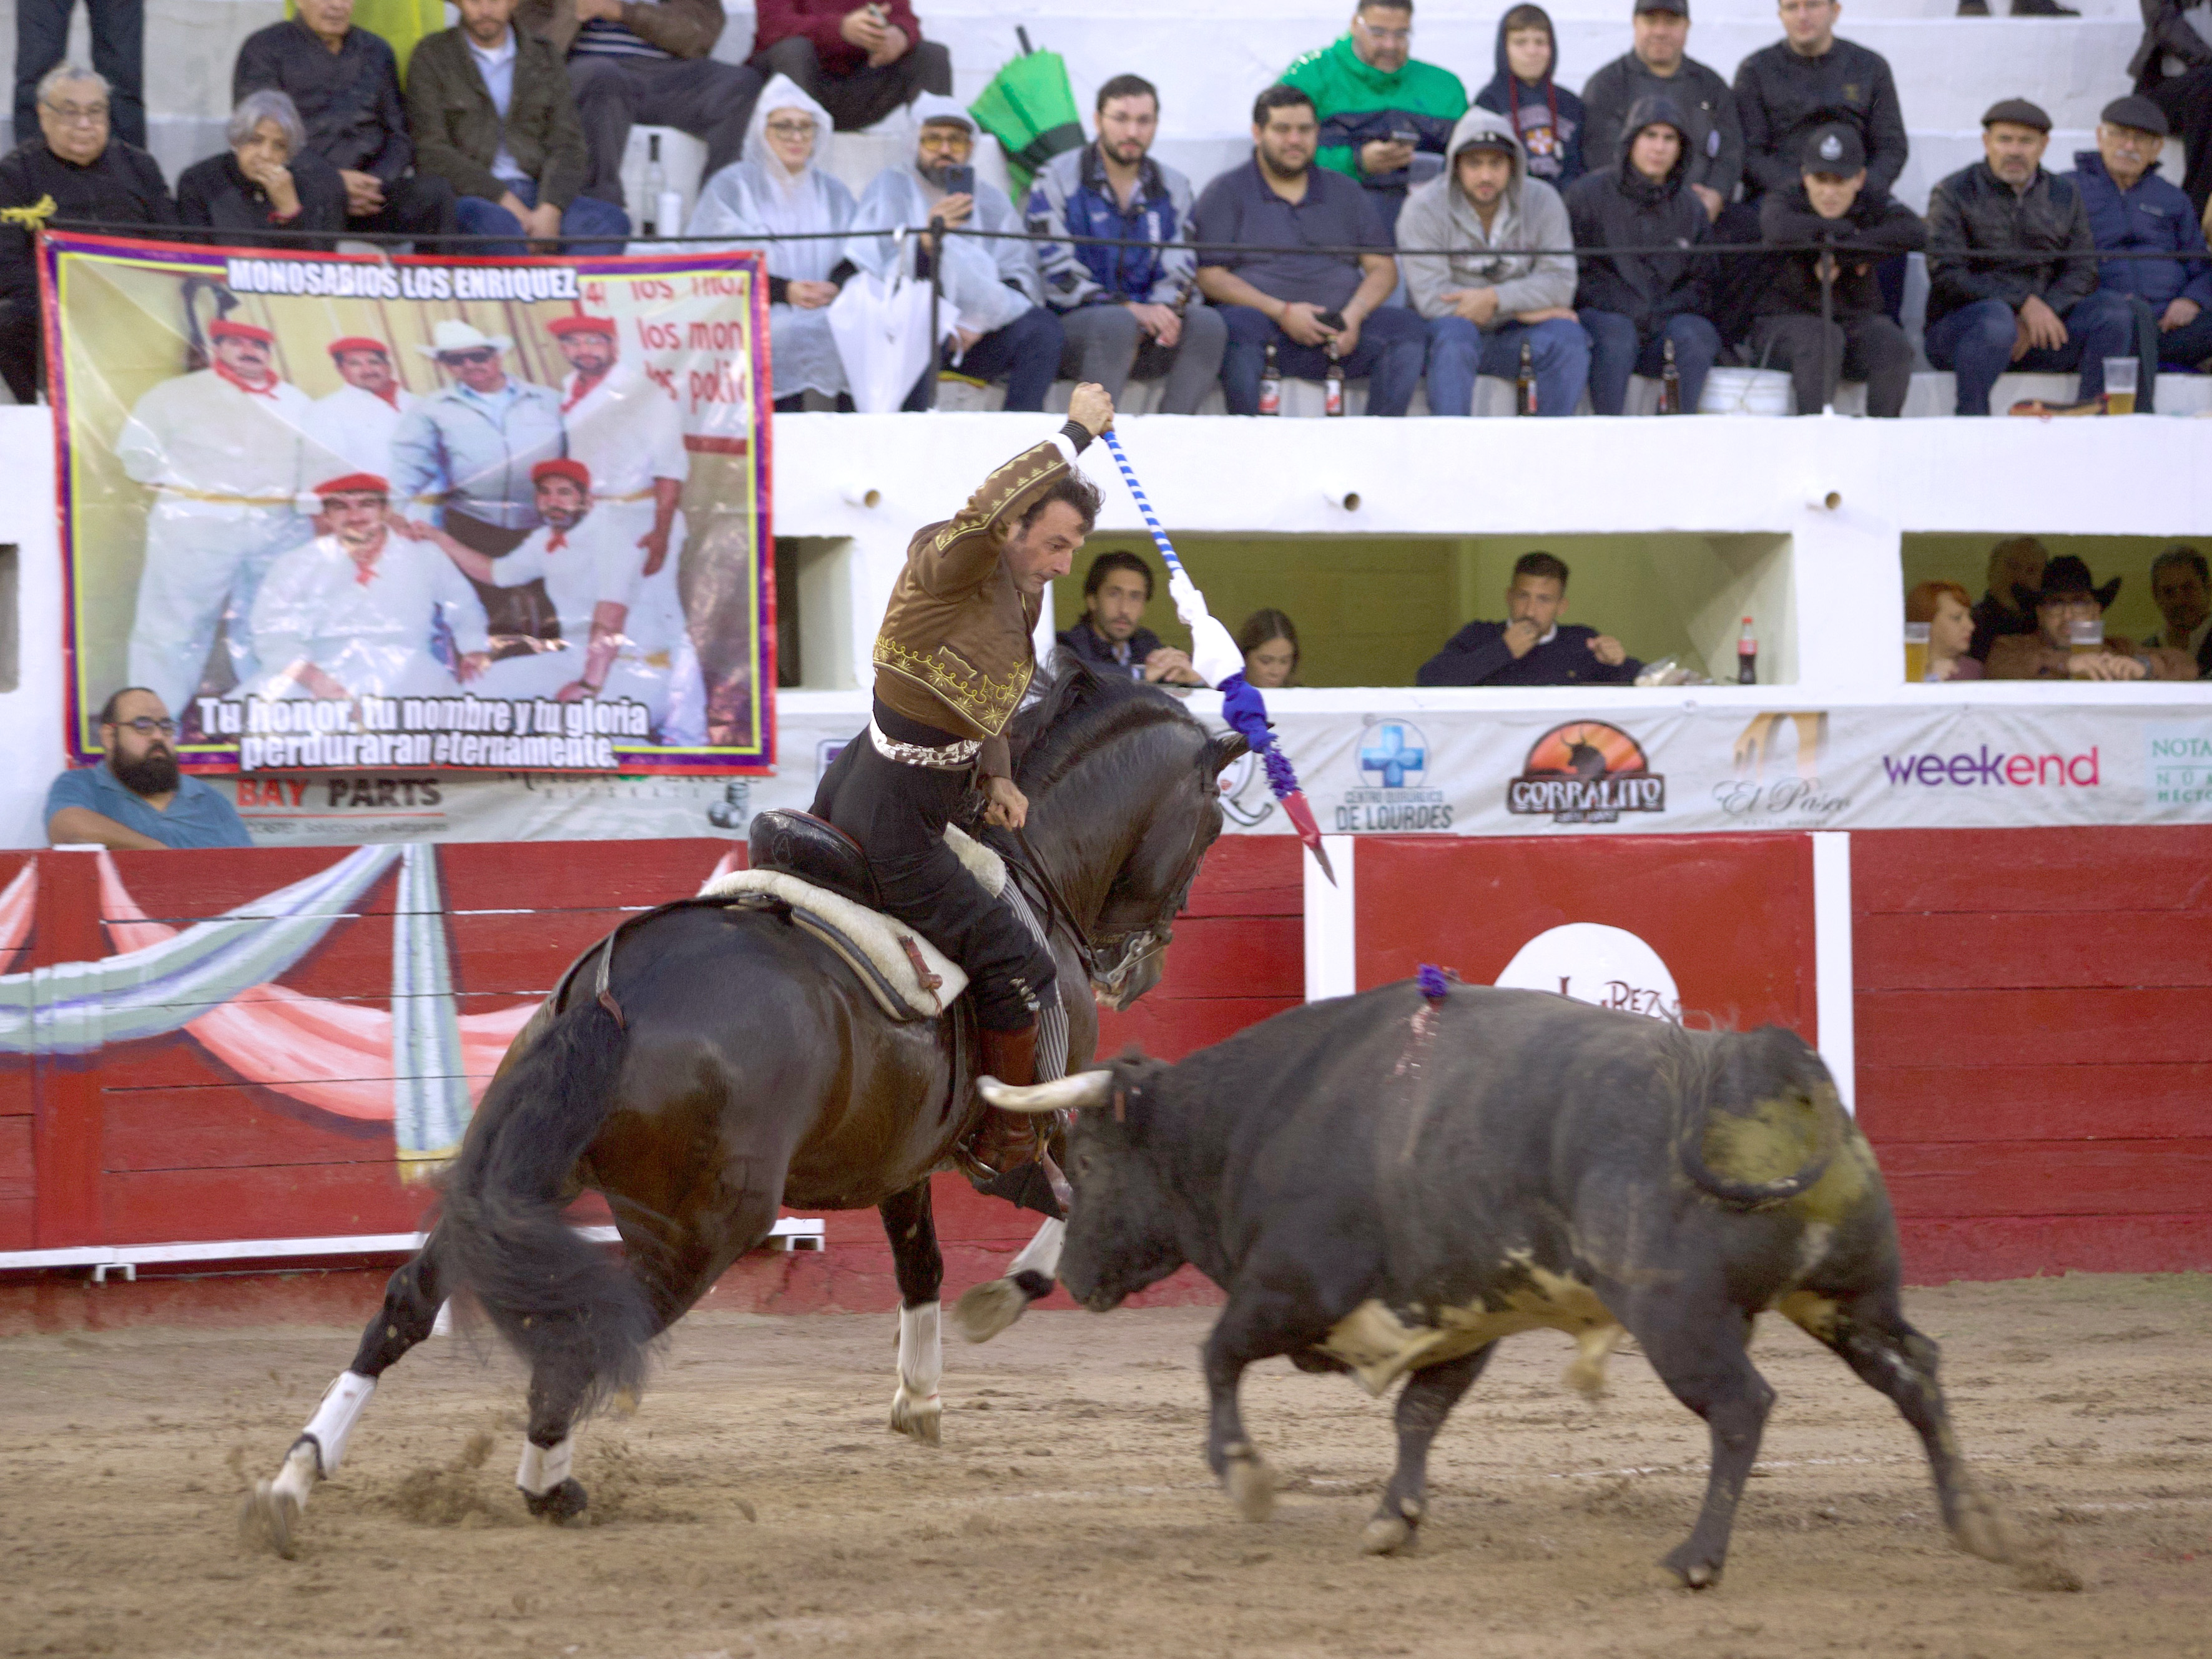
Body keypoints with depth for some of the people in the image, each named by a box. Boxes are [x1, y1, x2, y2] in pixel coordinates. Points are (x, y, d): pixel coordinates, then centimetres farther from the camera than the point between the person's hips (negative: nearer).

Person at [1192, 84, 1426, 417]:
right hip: (1267, 327, -3)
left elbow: (1383, 269, 16)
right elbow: (1210, 277, -1)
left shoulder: (1347, 193, 23)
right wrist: (1282, 312, -14)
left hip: (1340, 336, 4)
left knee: (1407, 326, -23)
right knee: (1237, 325, -38)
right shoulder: (1227, 193, 11)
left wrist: (1354, 315, -7)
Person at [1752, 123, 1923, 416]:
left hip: (1856, 318, 2)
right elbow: (1780, 230, -30)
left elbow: (1915, 234, -20)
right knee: (1823, 339, -36)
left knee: (1894, 348, -29)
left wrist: (1842, 254, -23)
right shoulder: (1782, 201, -3)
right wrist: (1847, 230, -17)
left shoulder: (1873, 206, 2)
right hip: (1785, 321, -2)